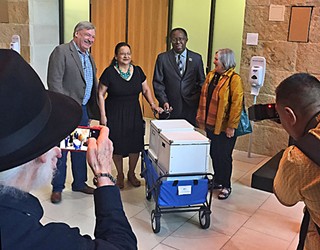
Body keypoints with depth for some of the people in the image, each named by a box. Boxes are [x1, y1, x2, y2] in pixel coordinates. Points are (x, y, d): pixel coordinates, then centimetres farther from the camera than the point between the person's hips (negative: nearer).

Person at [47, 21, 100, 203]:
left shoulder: (88, 57, 15)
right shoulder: (61, 51, -11)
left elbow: (93, 84, 20)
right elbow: (54, 82, -18)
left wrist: (96, 110, 14)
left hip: (83, 110, 8)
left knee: (81, 149, 16)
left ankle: (80, 183, 32)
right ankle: (57, 188, 19)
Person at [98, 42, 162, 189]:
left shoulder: (137, 71, 1)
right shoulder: (109, 72, -9)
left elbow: (146, 89, 11)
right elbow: (100, 94, -4)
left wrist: (152, 104, -5)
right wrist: (103, 115, -8)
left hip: (134, 114, 3)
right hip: (114, 115, -3)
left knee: (135, 145, 5)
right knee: (117, 146, 4)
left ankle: (131, 174, 29)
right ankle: (120, 175, 28)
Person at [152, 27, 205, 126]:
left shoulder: (196, 58, 7)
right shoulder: (162, 58, 3)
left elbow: (201, 81, 10)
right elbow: (157, 82, 2)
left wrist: (199, 102, -4)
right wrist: (164, 101, -10)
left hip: (190, 107, 1)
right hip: (169, 107, -1)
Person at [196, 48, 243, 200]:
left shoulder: (234, 79, -15)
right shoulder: (211, 75, 7)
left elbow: (236, 104, -18)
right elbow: (204, 97, 13)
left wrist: (232, 126, -19)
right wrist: (201, 117, 12)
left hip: (224, 127, -7)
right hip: (210, 124, 7)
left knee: (224, 156, 5)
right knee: (214, 154, 17)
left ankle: (226, 186, 21)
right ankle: (217, 181, 34)